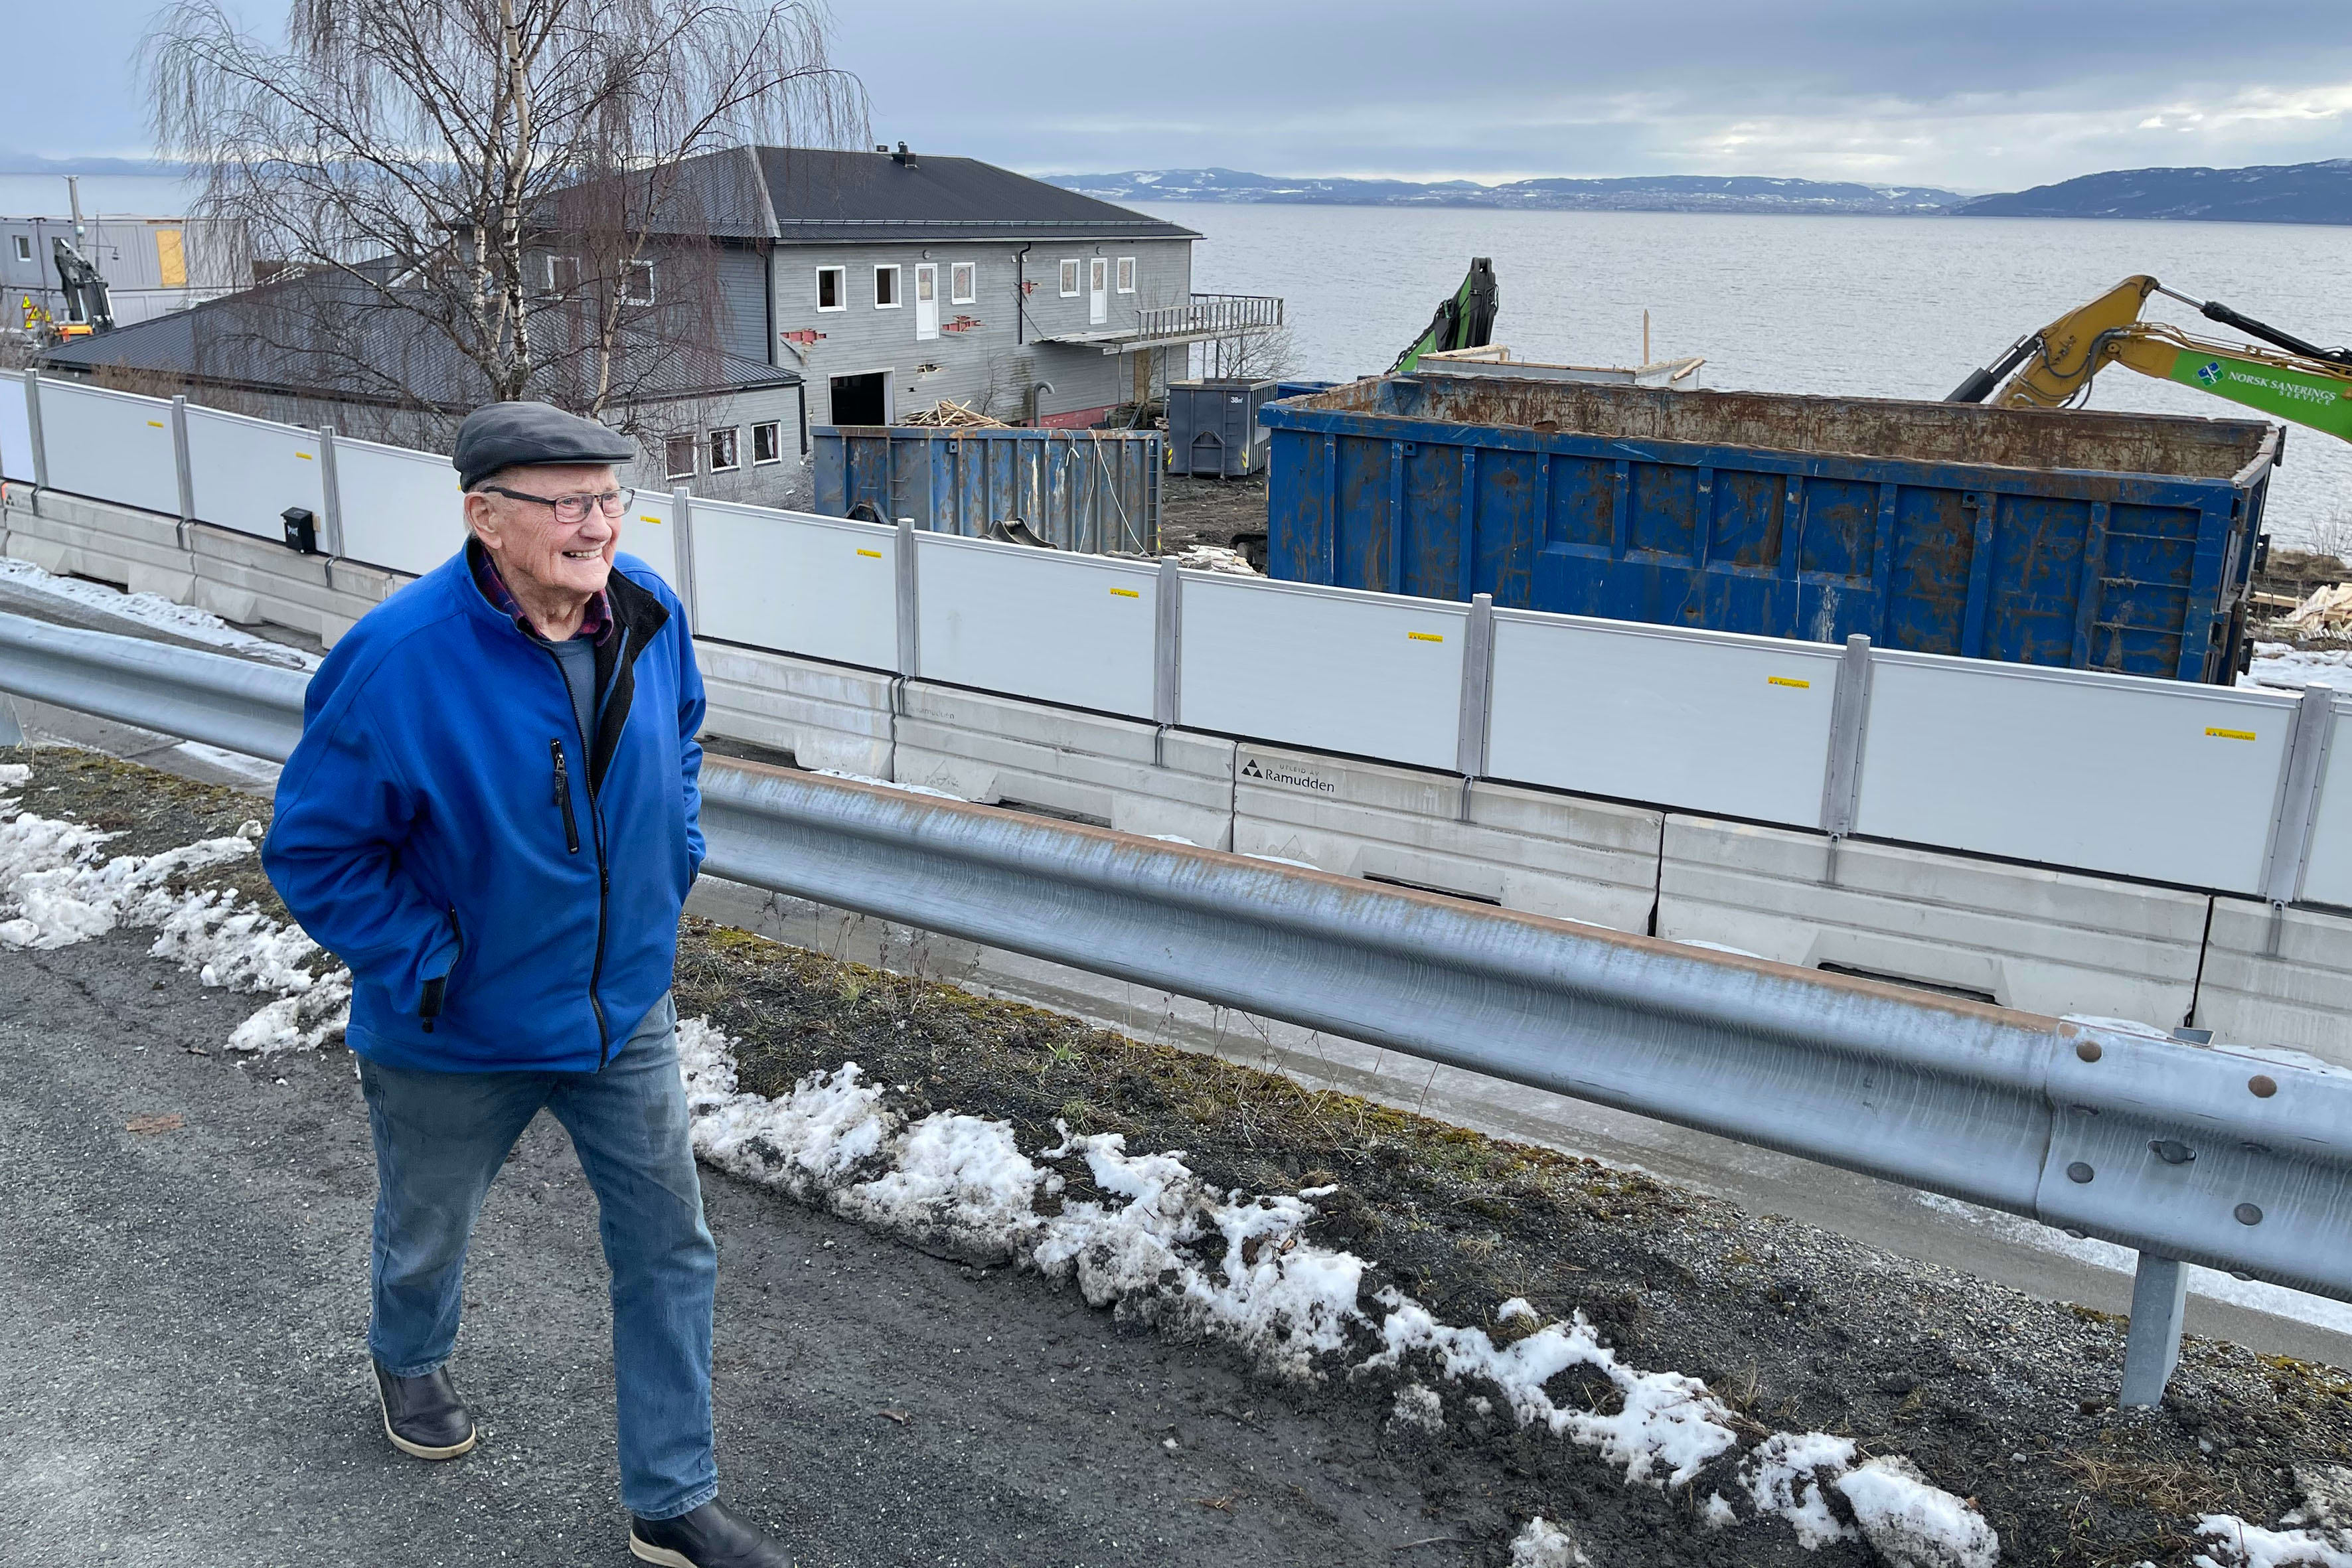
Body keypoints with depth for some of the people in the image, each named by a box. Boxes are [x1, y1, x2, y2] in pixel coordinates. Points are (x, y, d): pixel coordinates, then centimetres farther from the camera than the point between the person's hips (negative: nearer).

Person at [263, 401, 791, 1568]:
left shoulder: (649, 615, -11)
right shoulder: (398, 661, -27)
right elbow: (312, 850, -19)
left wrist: (675, 855, 5)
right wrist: (427, 967, -21)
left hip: (625, 1009, 4)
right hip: (458, 1035, -4)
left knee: (669, 1250, 9)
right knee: (427, 1235, 23)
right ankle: (410, 1361, 60)